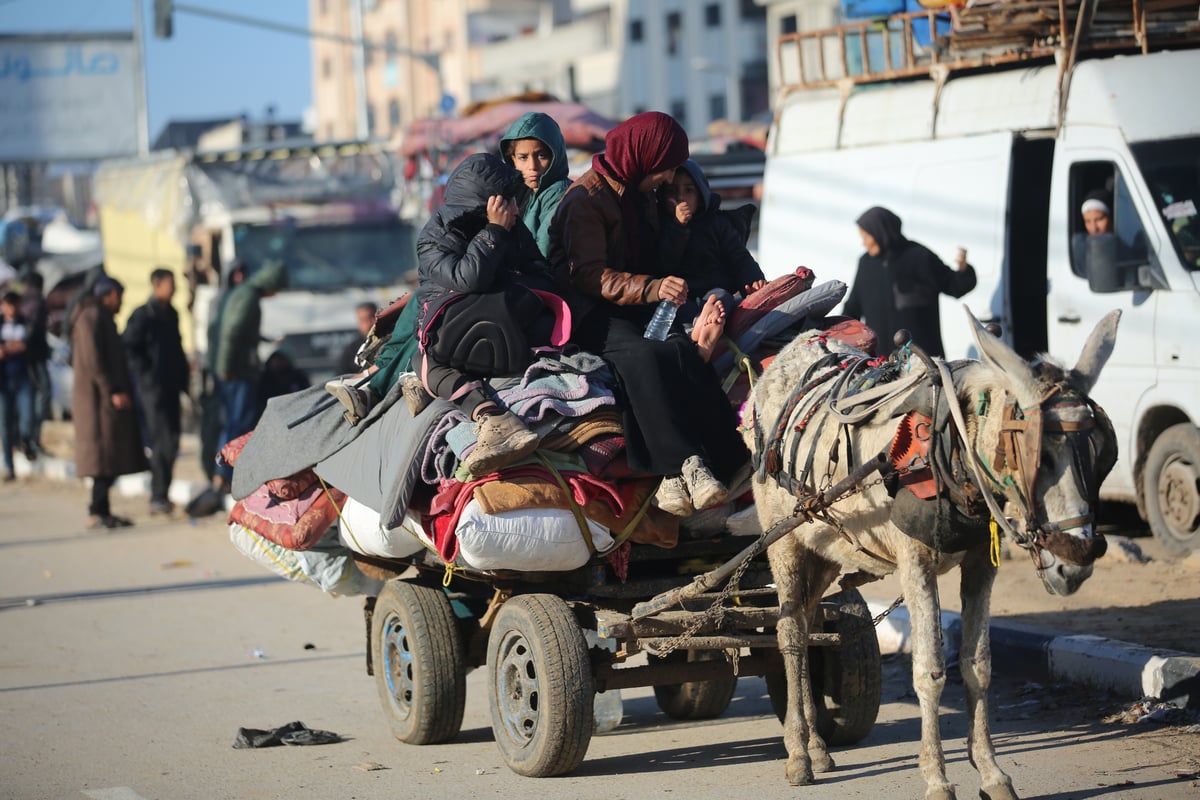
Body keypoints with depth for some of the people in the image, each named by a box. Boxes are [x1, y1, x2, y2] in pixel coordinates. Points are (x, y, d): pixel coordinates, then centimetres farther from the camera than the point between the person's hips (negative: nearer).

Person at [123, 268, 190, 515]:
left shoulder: (171, 314, 15)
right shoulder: (142, 315, -9)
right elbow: (129, 347, -13)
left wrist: (183, 376, 13)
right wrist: (145, 373, -13)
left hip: (171, 387, 8)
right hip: (153, 387, -8)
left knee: (170, 441, 9)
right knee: (163, 441, -10)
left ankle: (160, 495, 18)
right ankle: (158, 497, -6)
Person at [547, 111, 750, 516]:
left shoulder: (640, 196, 19)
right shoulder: (585, 200, -7)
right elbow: (589, 276, -17)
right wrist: (651, 288, -30)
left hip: (641, 308, 7)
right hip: (596, 316, -7)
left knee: (684, 351, -27)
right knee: (643, 355, -38)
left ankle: (675, 474, -39)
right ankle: (683, 462, -45)